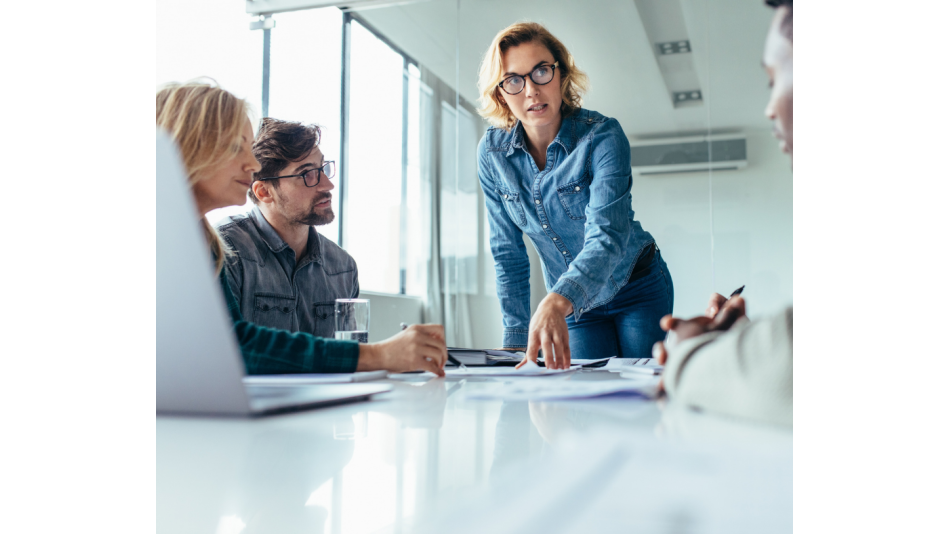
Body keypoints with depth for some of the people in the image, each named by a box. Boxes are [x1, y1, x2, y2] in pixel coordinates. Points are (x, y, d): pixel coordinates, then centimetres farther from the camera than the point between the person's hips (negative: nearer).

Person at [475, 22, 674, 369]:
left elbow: (607, 235, -37)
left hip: (638, 289, -2)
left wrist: (556, 302, -55)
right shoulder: (492, 152, -12)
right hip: (574, 305, 3)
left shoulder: (602, 135, -23)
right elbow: (508, 253, -6)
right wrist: (517, 340, -10)